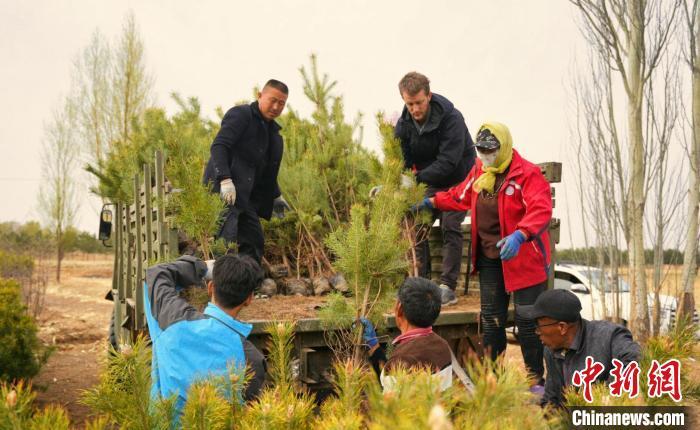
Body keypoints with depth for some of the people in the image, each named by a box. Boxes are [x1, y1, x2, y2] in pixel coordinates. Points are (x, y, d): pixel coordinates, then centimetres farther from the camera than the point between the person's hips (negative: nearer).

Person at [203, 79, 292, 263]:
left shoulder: (272, 130, 21)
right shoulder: (240, 115, -5)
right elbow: (219, 146, -18)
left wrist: (275, 196, 29)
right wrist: (225, 179, -29)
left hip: (247, 192, 9)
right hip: (224, 186, -9)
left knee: (254, 241, 8)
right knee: (226, 239, -17)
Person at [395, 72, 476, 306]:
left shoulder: (451, 118, -27)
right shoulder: (404, 124, -10)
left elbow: (448, 163, -32)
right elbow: (400, 161, -8)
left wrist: (417, 177, -43)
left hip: (457, 180, -5)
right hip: (429, 183, 5)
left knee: (450, 226, -15)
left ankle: (448, 288, -11)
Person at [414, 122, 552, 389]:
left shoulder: (527, 174, -18)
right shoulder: (479, 171, 6)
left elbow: (541, 210, -30)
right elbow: (461, 196, 23)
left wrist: (519, 235, -44)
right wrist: (433, 202, 17)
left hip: (522, 258, -7)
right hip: (489, 257, 7)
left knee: (527, 322, 0)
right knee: (491, 319, 15)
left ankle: (536, 379, 14)